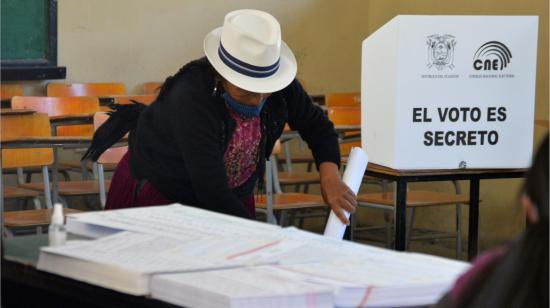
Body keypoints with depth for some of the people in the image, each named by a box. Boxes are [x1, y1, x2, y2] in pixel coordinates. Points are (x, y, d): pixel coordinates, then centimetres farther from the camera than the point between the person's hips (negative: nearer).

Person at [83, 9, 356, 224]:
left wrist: (329, 174, -26)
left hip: (232, 194, 5)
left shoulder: (278, 85, -20)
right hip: (160, 195, -5)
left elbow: (317, 126, -5)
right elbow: (212, 194, -40)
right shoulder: (192, 98, -37)